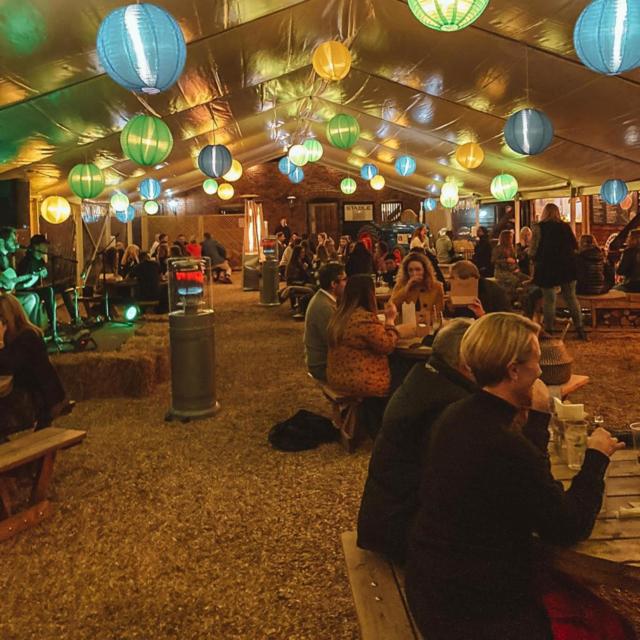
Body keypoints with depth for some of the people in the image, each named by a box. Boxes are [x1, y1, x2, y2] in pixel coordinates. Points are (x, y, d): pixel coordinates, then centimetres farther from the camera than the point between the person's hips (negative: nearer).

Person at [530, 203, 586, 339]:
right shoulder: (566, 226, 7)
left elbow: (534, 250, -10)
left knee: (549, 299, 3)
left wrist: (536, 260, 9)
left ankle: (549, 330, 4)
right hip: (567, 266, 4)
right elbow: (575, 246, 13)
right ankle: (579, 328, 11)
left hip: (548, 267, -3)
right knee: (571, 297, 11)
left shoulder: (539, 227, -5)